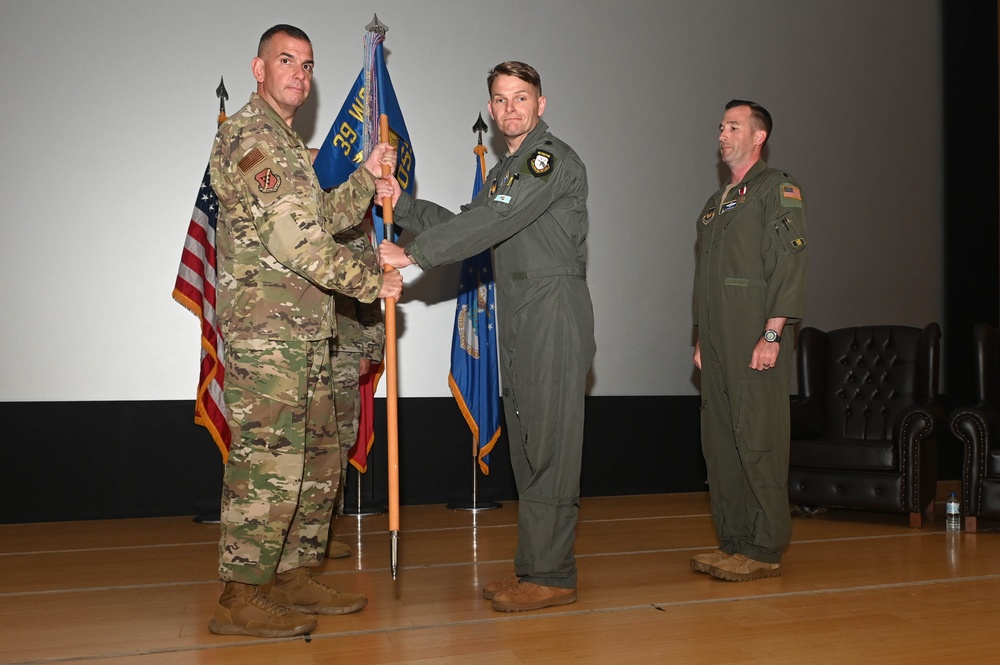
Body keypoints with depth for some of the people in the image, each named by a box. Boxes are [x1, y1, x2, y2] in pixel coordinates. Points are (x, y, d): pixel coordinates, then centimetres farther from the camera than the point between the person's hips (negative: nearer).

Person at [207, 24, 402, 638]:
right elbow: (295, 241, -18)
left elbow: (324, 219, 21)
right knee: (269, 462, -9)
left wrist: (368, 176, 10)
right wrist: (372, 283, -10)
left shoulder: (288, 143, 23)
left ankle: (294, 577, 23)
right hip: (266, 330, -10)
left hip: (303, 333, 10)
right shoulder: (250, 136, -11)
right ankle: (240, 599, 0)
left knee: (318, 458, 13)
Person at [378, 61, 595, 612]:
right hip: (517, 320, 9)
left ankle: (551, 576, -2)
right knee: (527, 446, 11)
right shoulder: (504, 171, 23)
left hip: (555, 312, -9)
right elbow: (466, 224, 19)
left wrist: (412, 255, -19)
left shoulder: (555, 159, -9)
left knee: (549, 444, -8)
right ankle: (532, 567, 18)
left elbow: (492, 223, -19)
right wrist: (402, 204, 8)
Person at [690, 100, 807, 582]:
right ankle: (733, 542, 15)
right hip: (718, 344, 8)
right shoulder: (715, 203, 23)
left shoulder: (777, 190, -2)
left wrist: (772, 336, -17)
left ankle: (765, 550, -2)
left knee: (758, 442, -7)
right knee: (719, 442, 8)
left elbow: (789, 265, -11)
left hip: (755, 343, -8)